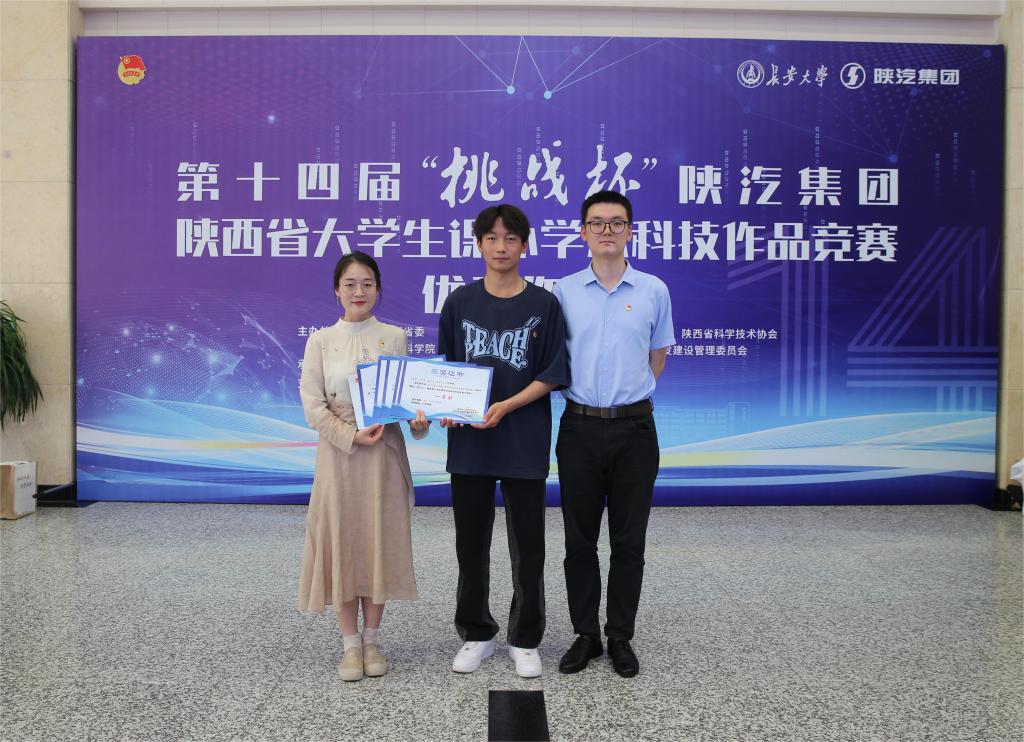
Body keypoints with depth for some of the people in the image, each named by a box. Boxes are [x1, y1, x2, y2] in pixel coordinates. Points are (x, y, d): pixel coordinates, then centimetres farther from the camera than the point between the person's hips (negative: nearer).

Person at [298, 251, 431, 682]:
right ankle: (350, 644, 18)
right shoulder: (321, 341, 2)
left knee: (379, 544, 6)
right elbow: (312, 405, -3)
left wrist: (418, 419, -18)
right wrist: (351, 435, -15)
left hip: (384, 453, 1)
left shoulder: (394, 337, 4)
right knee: (341, 544, 3)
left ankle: (371, 641, 21)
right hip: (338, 453, 0)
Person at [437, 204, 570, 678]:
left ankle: (524, 640, 23)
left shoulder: (544, 305, -1)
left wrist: (505, 407, -16)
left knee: (528, 547, 6)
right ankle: (476, 635, 27)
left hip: (524, 442, -2)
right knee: (471, 544, 10)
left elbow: (552, 375, -3)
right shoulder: (460, 302, 5)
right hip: (469, 442, 2)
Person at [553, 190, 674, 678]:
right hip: (580, 425, 1)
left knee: (629, 541, 7)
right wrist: (588, 394, 7)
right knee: (579, 539, 8)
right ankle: (585, 635, 22)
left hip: (634, 425, 0)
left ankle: (621, 638, 21)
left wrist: (627, 395, 11)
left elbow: (656, 359, 13)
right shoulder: (564, 292, 3)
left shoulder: (654, 291, 3)